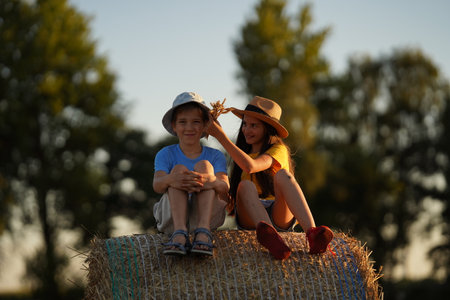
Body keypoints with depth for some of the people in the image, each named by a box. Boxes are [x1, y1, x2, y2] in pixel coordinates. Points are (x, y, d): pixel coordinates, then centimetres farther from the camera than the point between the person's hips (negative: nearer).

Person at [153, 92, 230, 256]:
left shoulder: (215, 156, 11)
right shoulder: (165, 154, 10)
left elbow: (225, 190, -9)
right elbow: (157, 185, -10)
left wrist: (212, 181, -36)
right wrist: (170, 180, -37)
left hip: (207, 214, 0)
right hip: (172, 217, 0)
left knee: (203, 165, -17)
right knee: (179, 169, -20)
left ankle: (203, 231, -38)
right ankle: (179, 233, -41)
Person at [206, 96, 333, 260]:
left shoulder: (278, 149, 1)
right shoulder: (244, 151, 21)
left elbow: (250, 166, -20)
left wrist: (220, 135, -20)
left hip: (280, 215, -3)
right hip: (248, 218, 3)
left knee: (282, 174, -30)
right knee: (246, 185, -29)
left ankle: (312, 232, -54)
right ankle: (270, 237, -61)